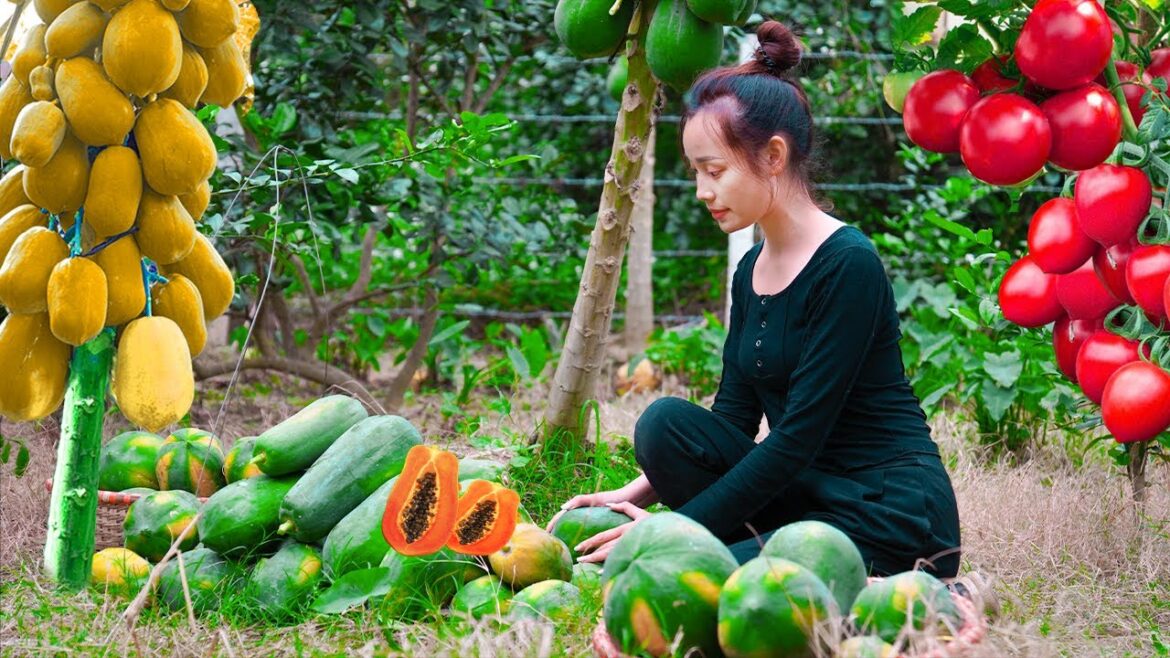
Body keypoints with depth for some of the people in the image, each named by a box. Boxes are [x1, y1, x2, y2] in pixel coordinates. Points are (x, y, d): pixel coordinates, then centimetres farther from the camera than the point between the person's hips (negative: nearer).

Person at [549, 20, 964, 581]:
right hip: (811, 499, 8)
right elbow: (731, 420, 12)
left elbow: (799, 435, -18)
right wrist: (637, 494, -3)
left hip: (895, 519, -8)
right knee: (666, 422, -13)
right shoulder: (751, 273, 11)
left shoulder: (847, 266, -16)